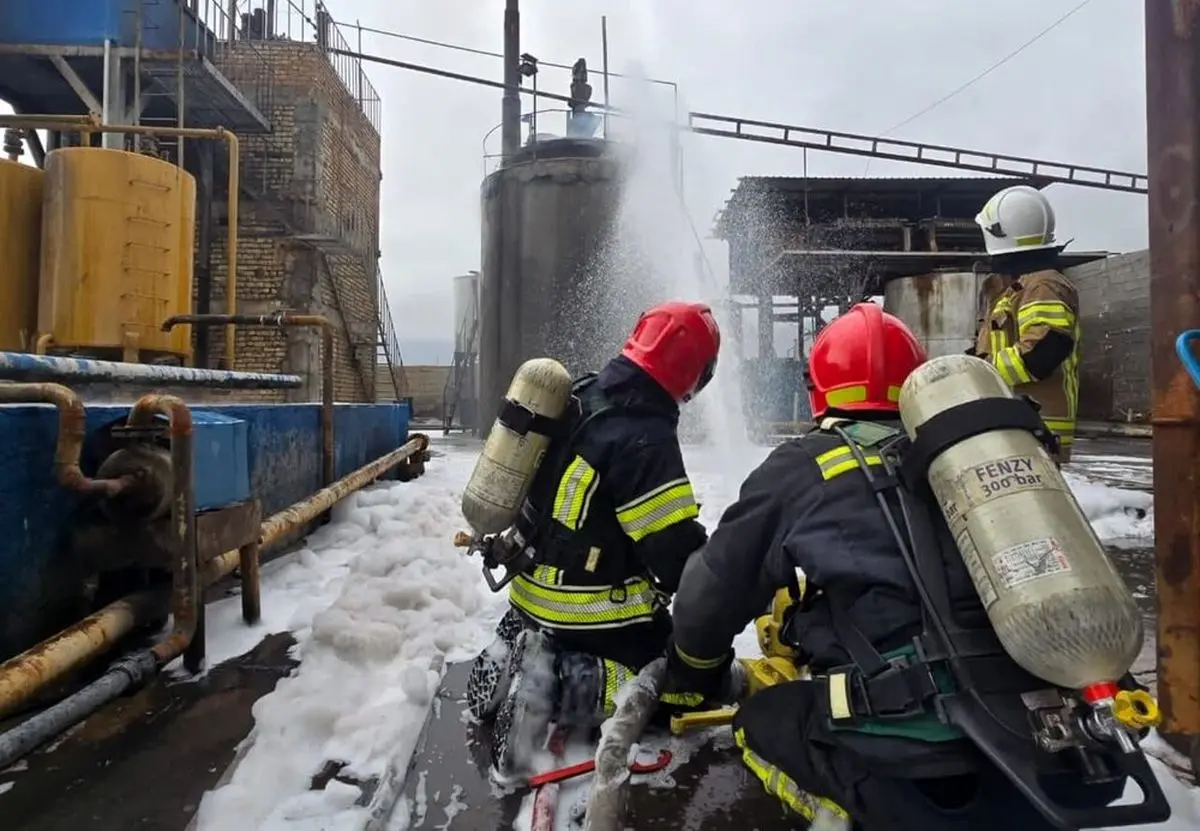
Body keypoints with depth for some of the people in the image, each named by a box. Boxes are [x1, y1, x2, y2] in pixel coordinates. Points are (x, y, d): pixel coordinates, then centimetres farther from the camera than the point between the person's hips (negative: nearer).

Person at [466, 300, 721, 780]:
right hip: (594, 612, -8)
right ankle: (557, 684, -12)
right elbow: (677, 552, -24)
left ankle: (513, 655, 11)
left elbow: (536, 492, 13)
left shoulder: (581, 397, 0)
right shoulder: (644, 437, -26)